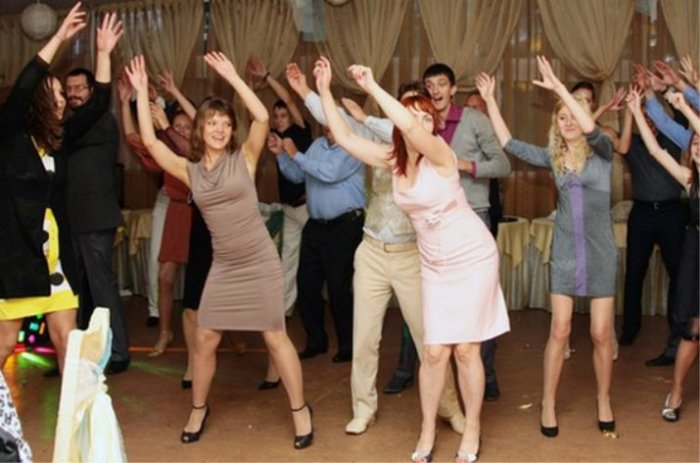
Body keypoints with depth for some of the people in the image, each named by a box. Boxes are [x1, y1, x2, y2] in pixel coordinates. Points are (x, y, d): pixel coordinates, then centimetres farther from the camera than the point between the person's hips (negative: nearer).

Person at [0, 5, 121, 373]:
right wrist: (59, 39, -20)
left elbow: (98, 104, 11)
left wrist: (103, 53, 4)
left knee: (68, 341, 6)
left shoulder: (59, 138, 10)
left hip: (55, 255, 5)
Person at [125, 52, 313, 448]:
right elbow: (150, 140, -1)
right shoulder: (190, 170, 5)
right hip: (223, 266, 4)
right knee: (205, 340, 7)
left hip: (260, 262, -3)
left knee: (276, 337, 1)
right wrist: (142, 91, -2)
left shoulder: (244, 158, -4)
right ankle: (198, 409, 27)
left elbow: (263, 118, -19)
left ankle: (300, 410, 14)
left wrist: (232, 76, -17)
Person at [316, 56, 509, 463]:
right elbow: (345, 137, -2)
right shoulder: (393, 159, 0)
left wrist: (371, 86, -32)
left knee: (466, 349, 0)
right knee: (435, 352, 2)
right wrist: (325, 90, -8)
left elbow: (409, 126, -37)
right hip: (435, 265, 5)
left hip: (473, 258, -5)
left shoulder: (440, 154, -17)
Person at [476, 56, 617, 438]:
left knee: (601, 333, 3)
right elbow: (509, 144, 2)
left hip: (600, 253, -2)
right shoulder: (552, 157, 4)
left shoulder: (602, 153, -5)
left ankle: (604, 402, 21)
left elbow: (591, 128, -27)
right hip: (565, 252, 2)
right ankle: (548, 404, 12)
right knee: (559, 331, 1)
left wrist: (560, 88, -29)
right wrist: (490, 101, -1)